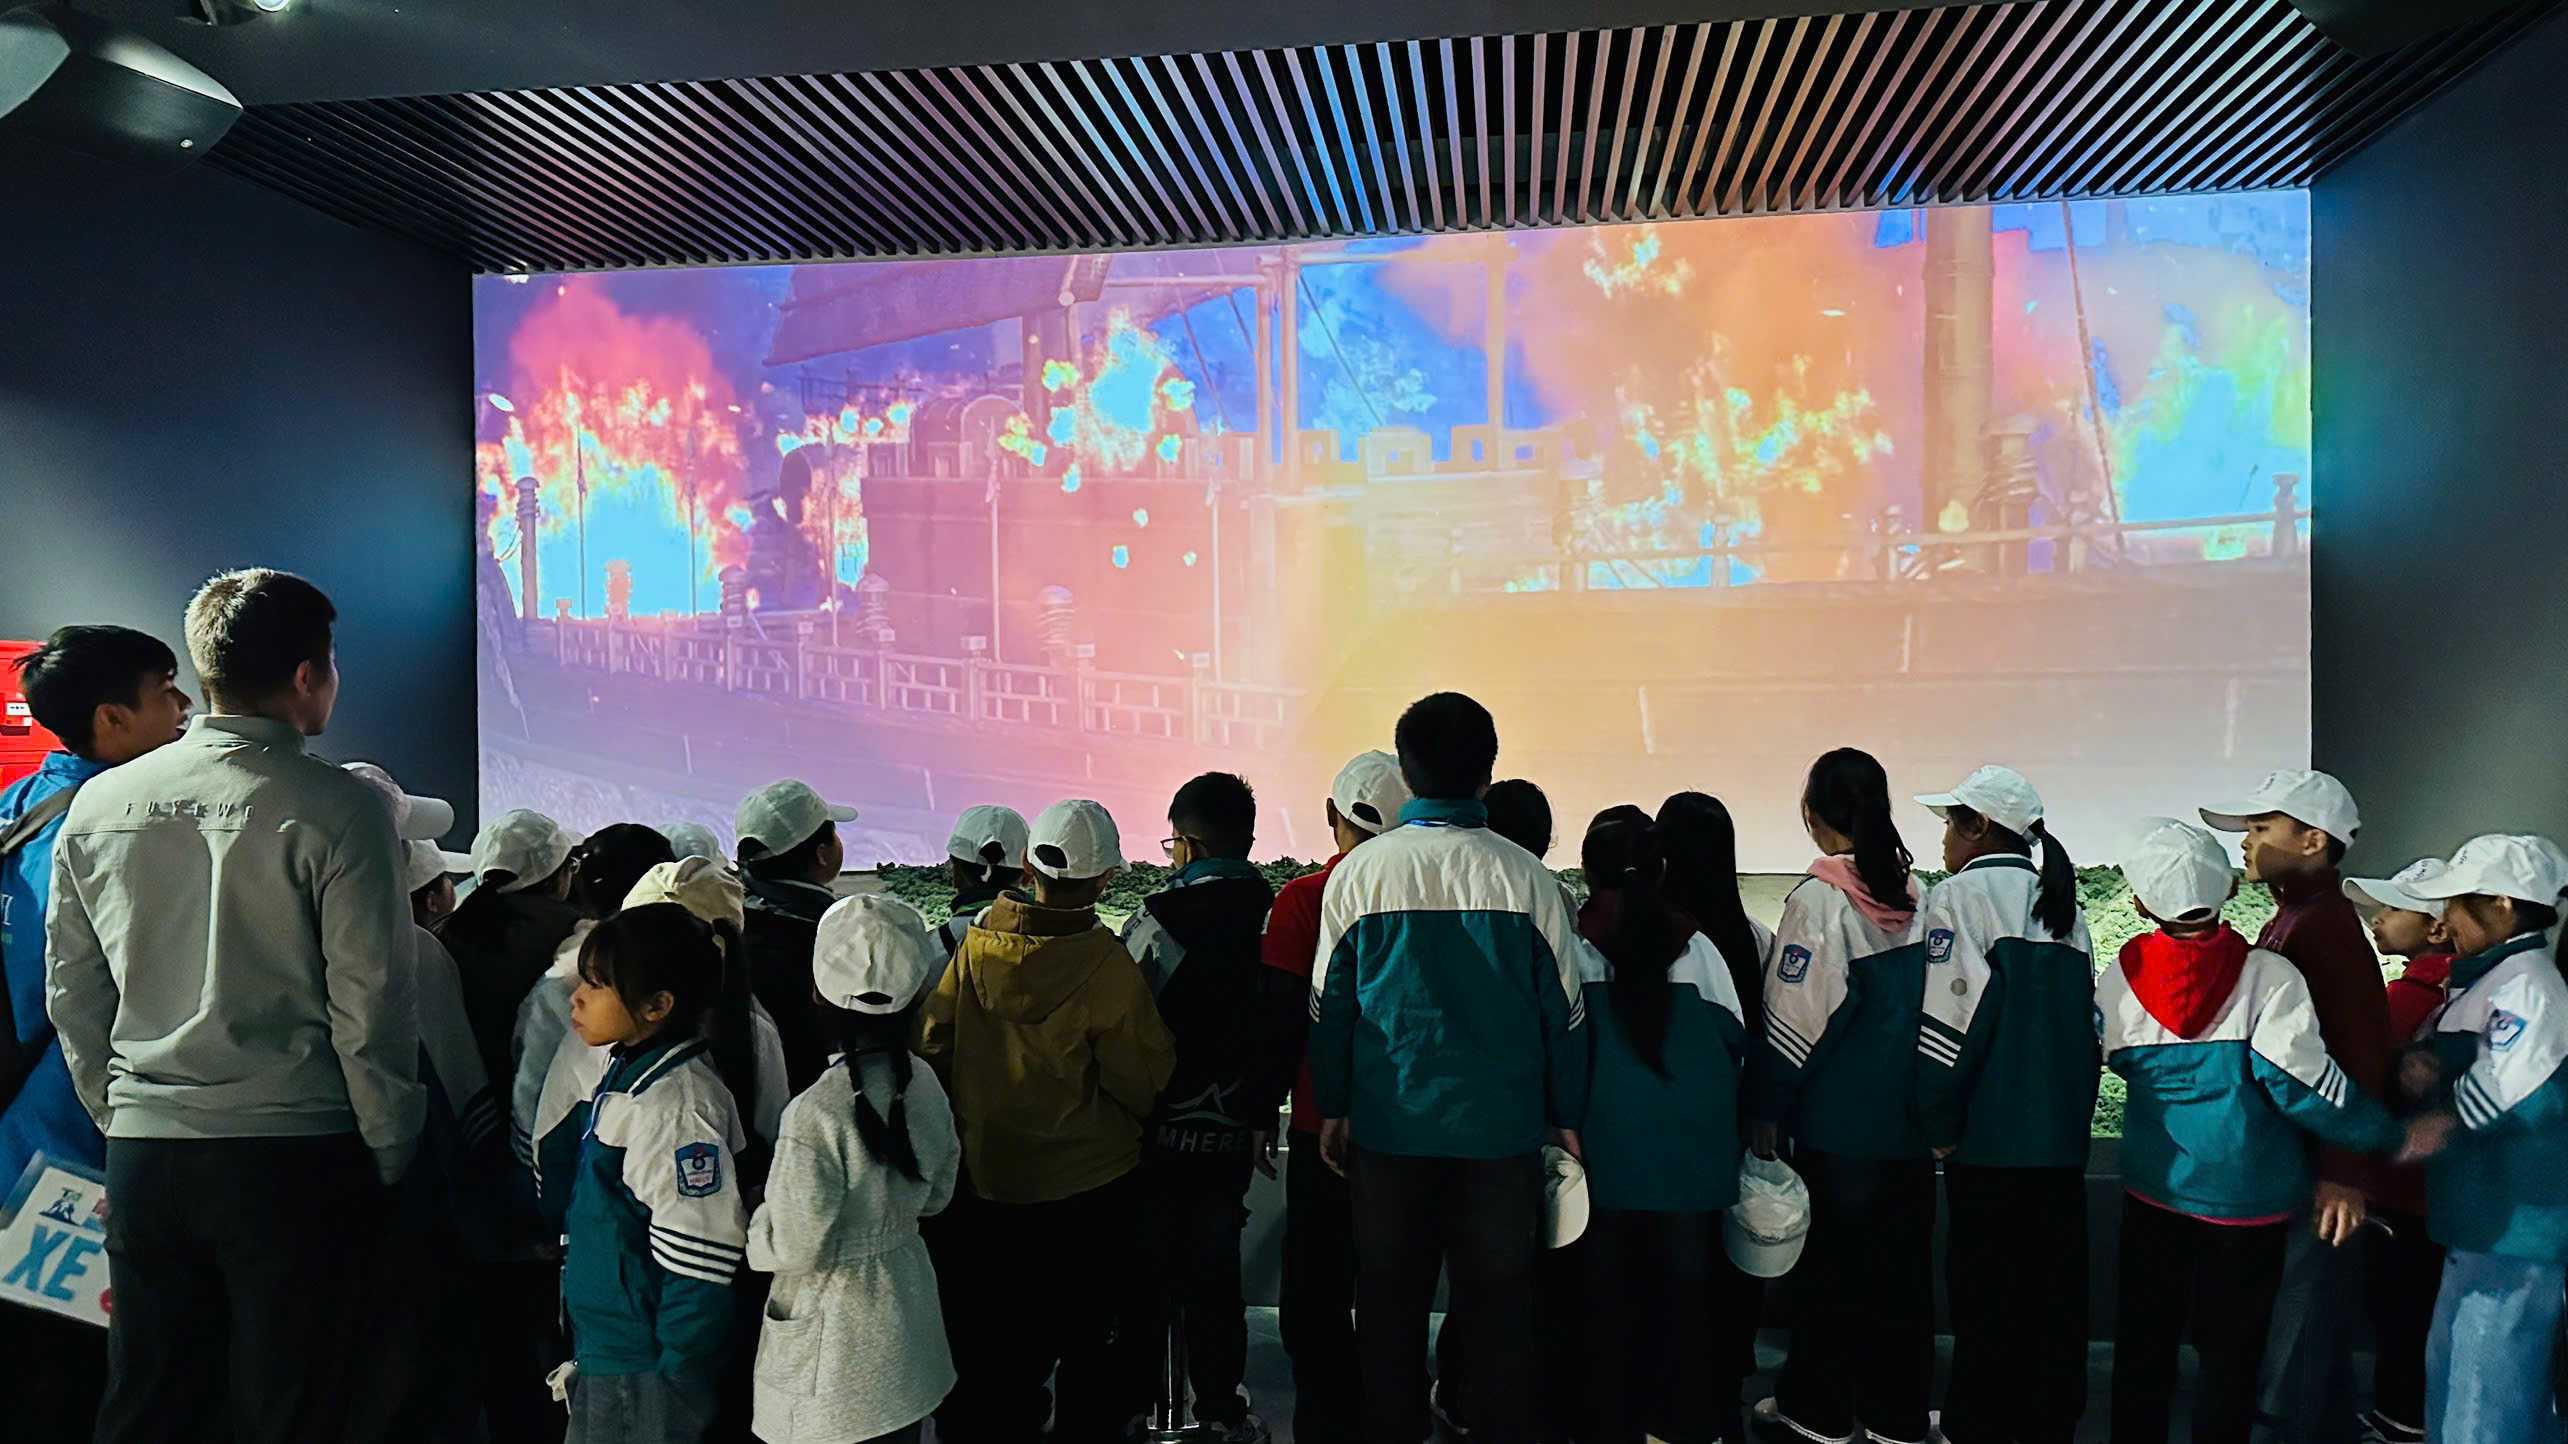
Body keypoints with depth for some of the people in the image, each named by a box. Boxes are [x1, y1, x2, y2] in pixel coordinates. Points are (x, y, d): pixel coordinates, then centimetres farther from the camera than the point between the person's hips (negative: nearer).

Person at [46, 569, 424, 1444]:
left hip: (142, 1152, 5)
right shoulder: (334, 812, -12)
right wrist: (388, 1157, 0)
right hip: (291, 1153, -5)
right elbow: (371, 1007, -12)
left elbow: (70, 994, 12)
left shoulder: (99, 804, 5)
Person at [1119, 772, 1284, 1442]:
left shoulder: (1157, 920, -17)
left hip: (1160, 1129, -3)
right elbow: (1291, 1025, 1)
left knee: (1150, 1267, 11)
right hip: (1233, 1130, 4)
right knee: (1216, 1266, 15)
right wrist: (1261, 1112, 13)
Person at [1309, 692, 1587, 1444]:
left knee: (1390, 1299, 15)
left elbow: (1329, 1003, -1)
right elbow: (1565, 1008, -1)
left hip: (1389, 1126, 1)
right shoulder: (1526, 877, -8)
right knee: (1499, 1300, 12)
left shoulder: (1358, 872, -7)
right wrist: (1566, 1116, 10)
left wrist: (1333, 1107, 11)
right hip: (1502, 1127, 0)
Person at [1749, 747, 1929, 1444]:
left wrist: (1765, 1108, -7)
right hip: (1910, 1121, 6)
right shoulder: (1915, 895, 4)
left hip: (1838, 1123, -6)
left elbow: (1795, 1020, -16)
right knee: (1902, 1267, 14)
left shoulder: (1819, 900, -16)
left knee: (1832, 1265, 7)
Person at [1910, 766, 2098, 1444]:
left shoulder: (1960, 896, -9)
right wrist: (2073, 1104, 18)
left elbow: (1949, 1022, -16)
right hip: (2063, 1137, 7)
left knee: (1984, 1293, 3)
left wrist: (1938, 1125, -9)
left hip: (1990, 1137, -7)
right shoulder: (2064, 903, 13)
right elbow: (2091, 1018, 14)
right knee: (2054, 1290, 14)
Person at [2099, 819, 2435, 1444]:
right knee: (2230, 1347, 11)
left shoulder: (2119, 977, -5)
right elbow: (2301, 1083, -17)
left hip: (2154, 1188, 3)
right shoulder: (2267, 976, -15)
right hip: (2245, 1195, -2)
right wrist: (2393, 1134, -4)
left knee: (2144, 1341, 15)